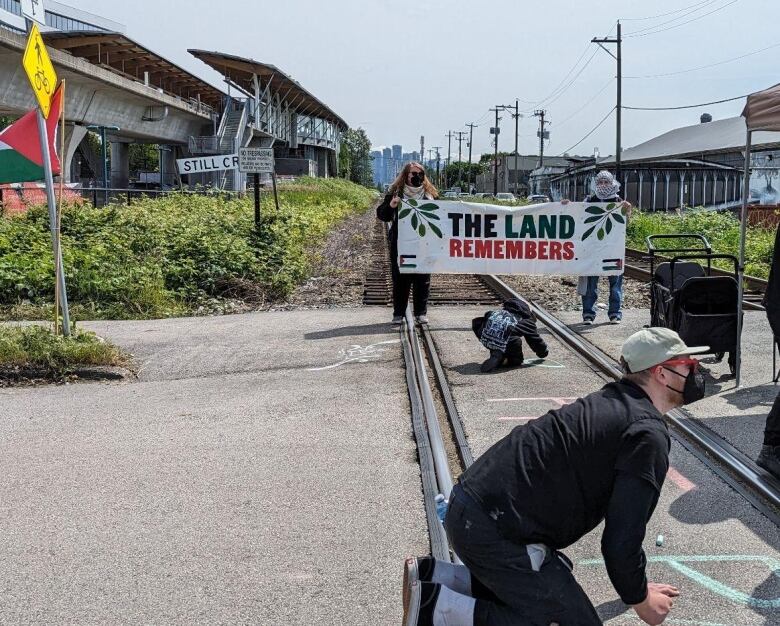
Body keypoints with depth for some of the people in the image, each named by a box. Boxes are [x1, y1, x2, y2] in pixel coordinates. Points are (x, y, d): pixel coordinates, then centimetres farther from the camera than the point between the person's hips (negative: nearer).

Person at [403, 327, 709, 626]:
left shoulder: (614, 403, 18)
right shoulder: (649, 435, -12)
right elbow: (622, 538, -14)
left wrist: (635, 585, 35)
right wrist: (640, 599, 5)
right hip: (495, 531, -10)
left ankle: (434, 576, 15)